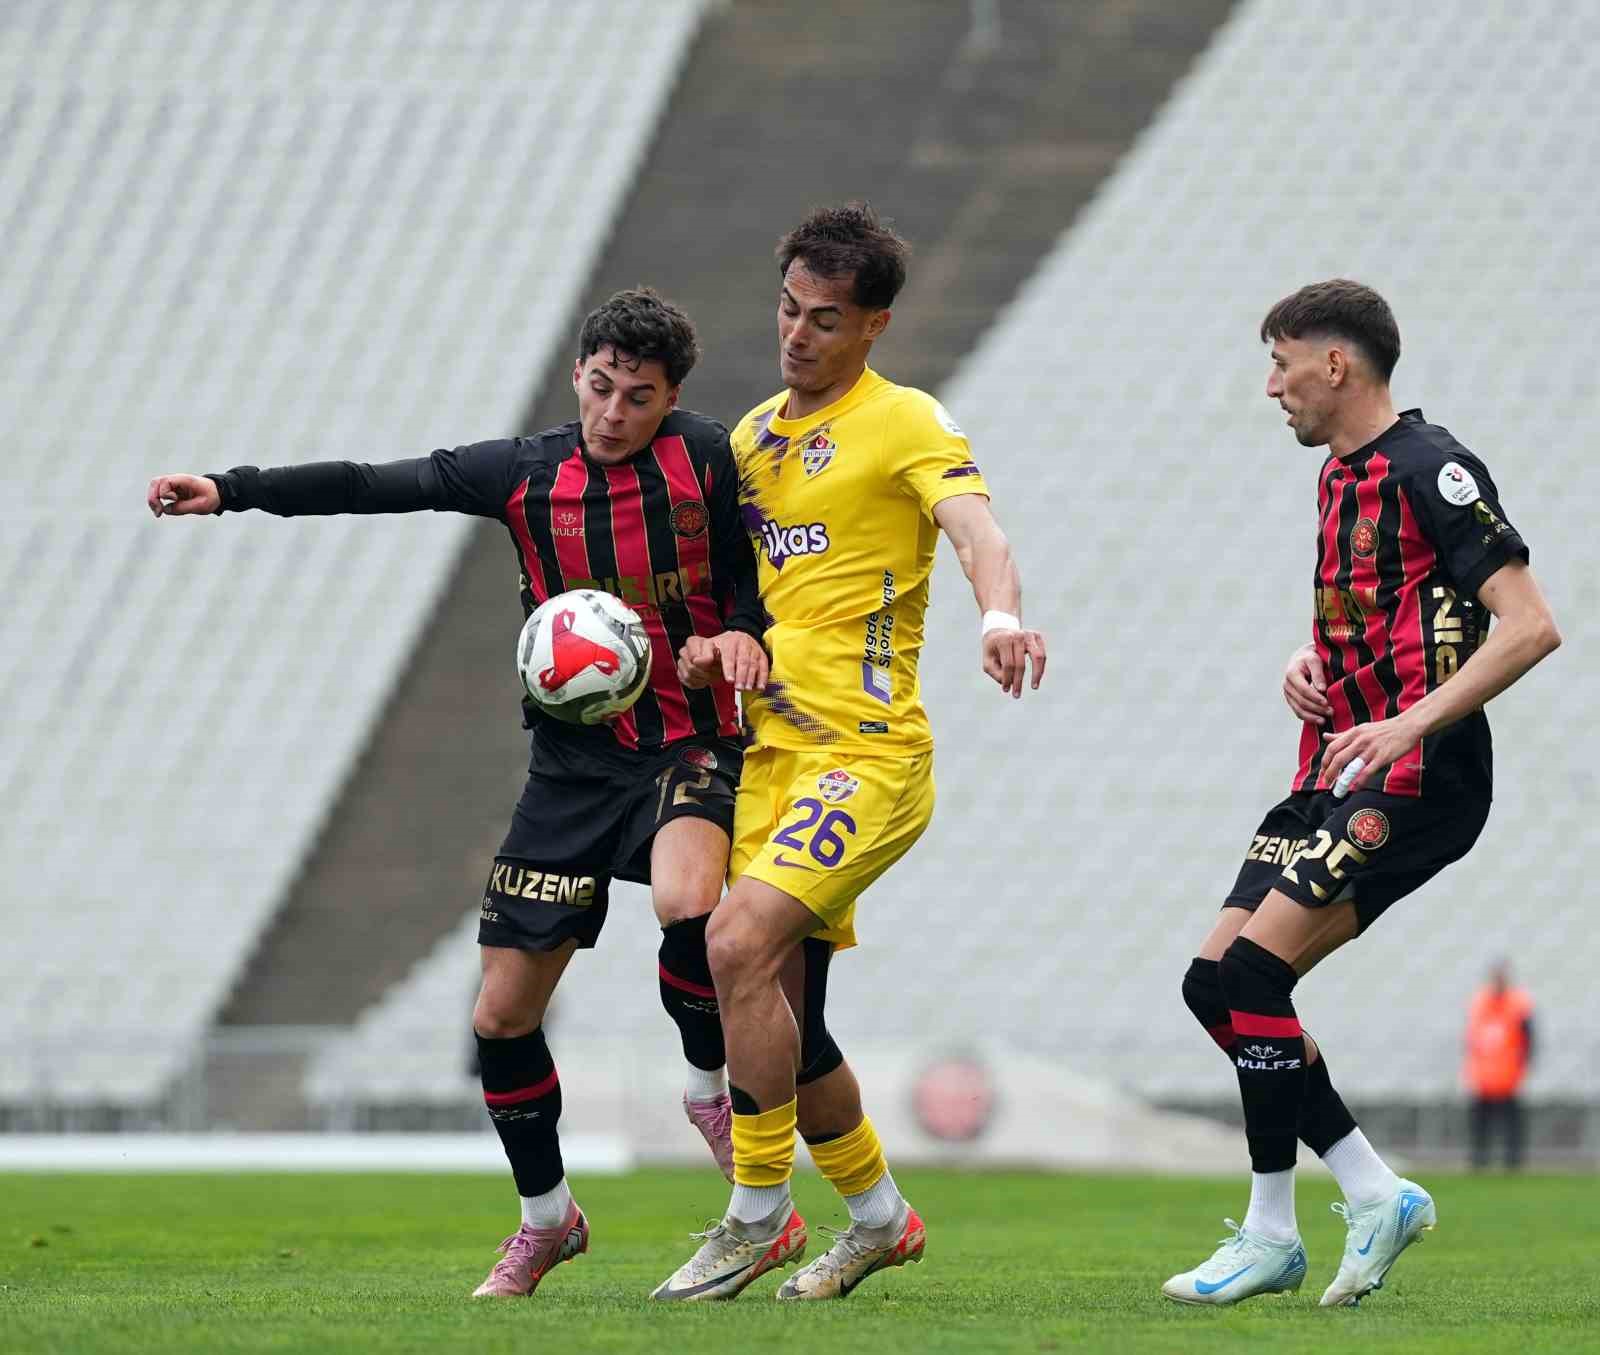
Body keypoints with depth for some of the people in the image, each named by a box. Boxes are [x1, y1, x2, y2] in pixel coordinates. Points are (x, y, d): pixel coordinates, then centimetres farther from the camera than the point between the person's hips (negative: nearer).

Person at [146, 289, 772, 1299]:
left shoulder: (708, 459, -6)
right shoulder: (525, 475, 0)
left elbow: (762, 566, 4)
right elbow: (371, 486, -1)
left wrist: (745, 631, -18)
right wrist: (230, 491, -9)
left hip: (692, 746, -4)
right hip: (574, 760, 4)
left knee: (685, 903, -37)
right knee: (503, 1014, 3)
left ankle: (712, 1088, -7)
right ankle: (547, 1218, 25)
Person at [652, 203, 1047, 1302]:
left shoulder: (907, 422, -6)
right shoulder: (755, 434, 16)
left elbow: (977, 528, -24)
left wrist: (1002, 616, -45)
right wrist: (708, 641, 6)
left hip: (866, 754, -8)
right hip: (772, 752, 8)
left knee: (740, 943, -23)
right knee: (786, 1019, 7)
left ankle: (759, 1217, -13)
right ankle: (879, 1216, 27)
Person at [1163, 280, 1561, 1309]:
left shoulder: (1428, 469, -13)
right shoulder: (1339, 475, 17)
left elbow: (1530, 626, -20)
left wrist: (1407, 726, -26)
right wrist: (1310, 662, 8)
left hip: (1415, 783, -10)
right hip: (1337, 777, 10)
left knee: (1253, 972, -17)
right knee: (1214, 982, 4)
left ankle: (1272, 1236, -7)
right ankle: (1375, 1192, 9)